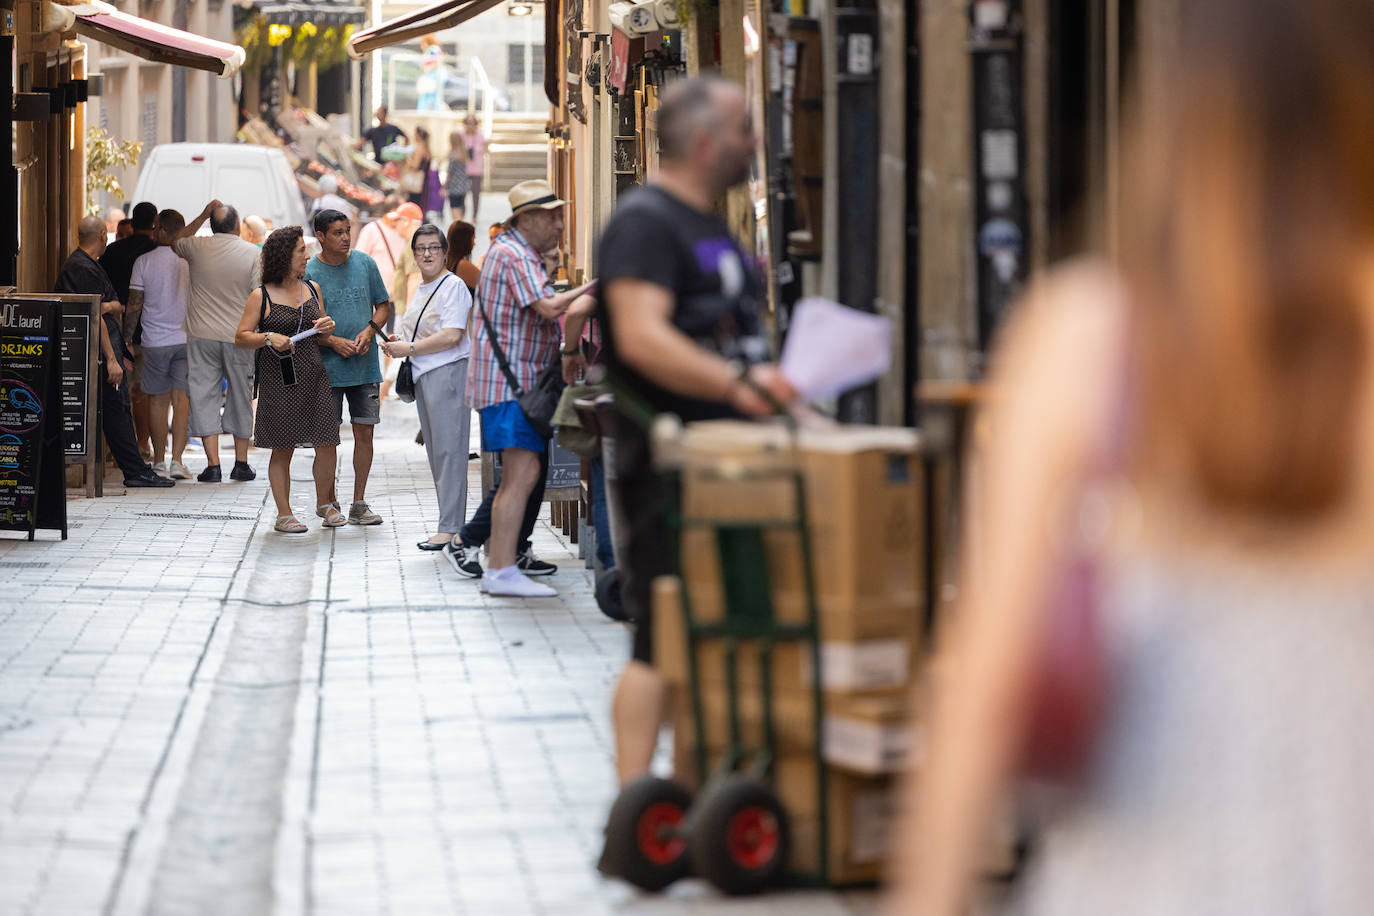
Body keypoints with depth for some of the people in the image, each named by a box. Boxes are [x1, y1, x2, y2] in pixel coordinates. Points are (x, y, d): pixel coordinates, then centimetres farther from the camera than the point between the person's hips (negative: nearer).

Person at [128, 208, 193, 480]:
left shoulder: (144, 261, -5)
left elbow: (134, 305, -2)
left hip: (155, 341, -1)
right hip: (187, 338, 1)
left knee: (158, 400, 7)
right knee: (182, 399, 1)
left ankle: (159, 462, 11)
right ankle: (176, 460, -7)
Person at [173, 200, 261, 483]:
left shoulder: (198, 248, -3)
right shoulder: (252, 253, -5)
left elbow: (175, 243, 21)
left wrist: (202, 217, 19)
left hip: (202, 335, 0)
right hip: (239, 337, 0)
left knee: (204, 397, 3)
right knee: (240, 398, 12)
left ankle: (213, 465, -4)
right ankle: (241, 463, 17)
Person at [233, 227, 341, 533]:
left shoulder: (312, 289, 12)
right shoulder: (261, 297, -2)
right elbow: (240, 338, -2)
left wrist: (327, 329, 0)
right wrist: (269, 338, -18)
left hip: (313, 377, 4)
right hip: (278, 380, -4)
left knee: (327, 445, 0)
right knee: (282, 449, 2)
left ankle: (324, 503, 21)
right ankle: (284, 514, 11)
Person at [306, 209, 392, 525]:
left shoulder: (365, 263, 4)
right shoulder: (309, 272, -6)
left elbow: (384, 306, 11)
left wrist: (369, 331, -7)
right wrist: (332, 341, -15)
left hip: (365, 366, 3)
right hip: (327, 368, -3)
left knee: (364, 433, 2)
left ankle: (359, 504, 10)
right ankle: (328, 500, 18)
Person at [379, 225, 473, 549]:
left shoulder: (453, 286, -10)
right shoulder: (422, 288, 19)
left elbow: (452, 336, -19)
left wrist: (409, 348, -15)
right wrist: (399, 341, 12)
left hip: (448, 373, -10)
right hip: (424, 375, 10)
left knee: (448, 448, -10)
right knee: (434, 450, 10)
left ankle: (449, 527, -10)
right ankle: (449, 519, 15)